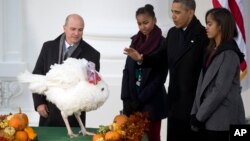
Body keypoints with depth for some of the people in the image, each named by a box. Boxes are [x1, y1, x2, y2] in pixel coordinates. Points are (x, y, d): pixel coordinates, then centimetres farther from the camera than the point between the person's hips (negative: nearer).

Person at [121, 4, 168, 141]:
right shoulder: (136, 41, 9)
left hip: (151, 102, -4)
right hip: (132, 100, 4)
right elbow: (127, 71, 9)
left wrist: (141, 100, -11)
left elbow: (160, 77, -9)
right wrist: (126, 99, -1)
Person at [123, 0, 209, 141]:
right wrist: (142, 58, -1)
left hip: (195, 102, -7)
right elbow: (162, 58, 13)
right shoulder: (172, 33, 9)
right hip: (175, 100, 7)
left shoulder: (204, 35, -13)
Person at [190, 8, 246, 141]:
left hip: (221, 120, -7)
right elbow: (203, 83, 10)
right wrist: (195, 112, 3)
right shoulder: (212, 50, 13)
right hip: (209, 119, 8)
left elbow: (220, 90, -18)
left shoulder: (229, 54, -12)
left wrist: (199, 116, -13)